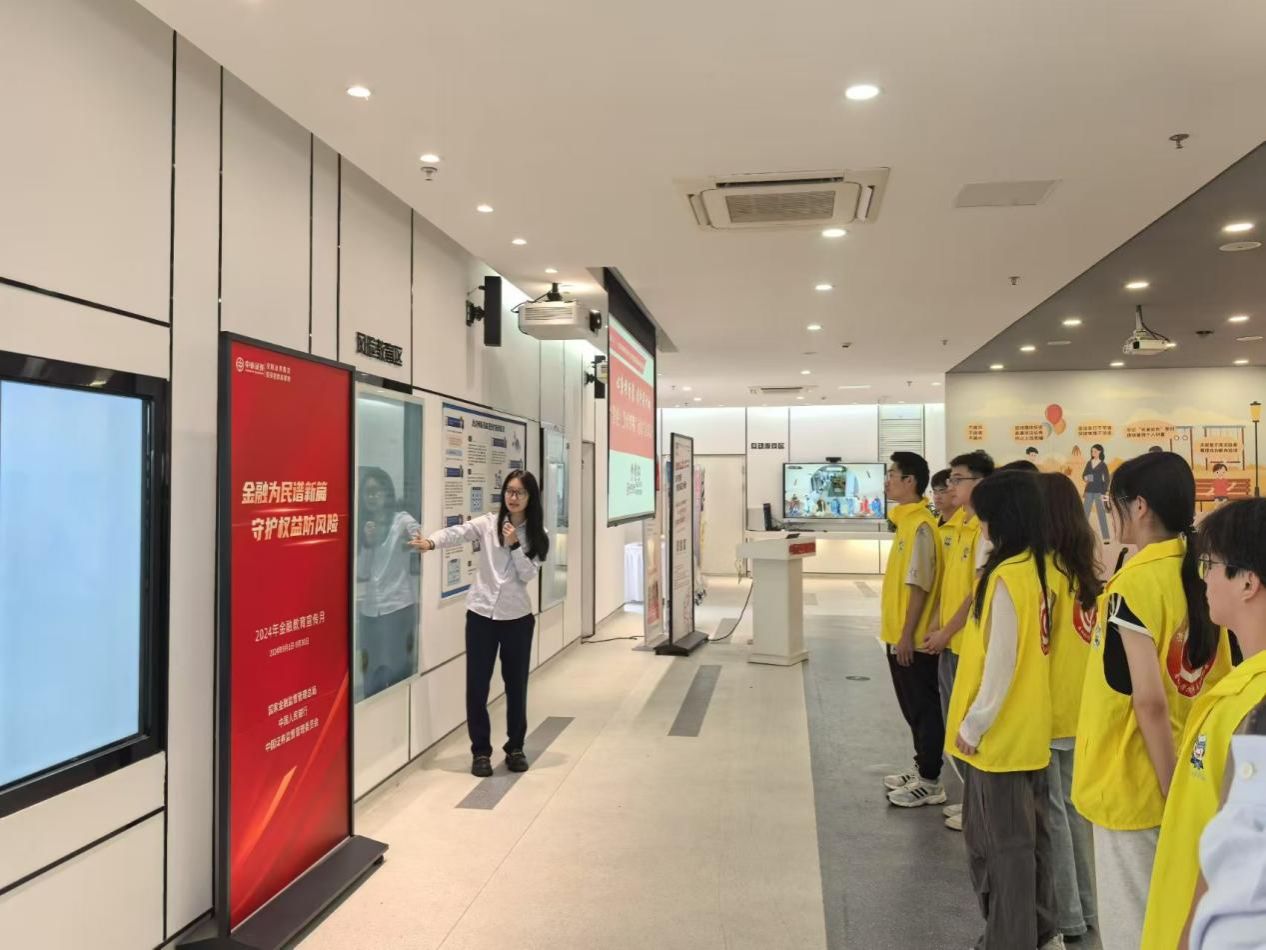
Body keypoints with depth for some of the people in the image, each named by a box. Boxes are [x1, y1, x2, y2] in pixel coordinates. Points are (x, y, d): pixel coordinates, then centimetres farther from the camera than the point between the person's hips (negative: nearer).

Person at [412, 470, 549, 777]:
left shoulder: (537, 534, 1)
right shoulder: (488, 523, -1)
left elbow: (528, 575, -6)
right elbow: (458, 532, -17)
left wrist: (514, 545, -17)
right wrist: (431, 542, -35)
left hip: (517, 616, 0)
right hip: (481, 613, 0)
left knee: (516, 685, 9)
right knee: (477, 685, 2)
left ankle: (515, 747, 26)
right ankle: (481, 751, 17)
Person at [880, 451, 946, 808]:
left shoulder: (920, 525, -18)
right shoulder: (906, 520, 11)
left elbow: (919, 585, -21)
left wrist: (907, 634, -19)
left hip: (912, 638, -9)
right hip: (899, 633, 9)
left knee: (924, 708, 2)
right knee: (913, 707, 18)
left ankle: (930, 782, 13)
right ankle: (922, 770, 30)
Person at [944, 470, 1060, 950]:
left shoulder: (1005, 577, -21)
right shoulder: (1036, 568, 5)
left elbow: (1000, 662, -21)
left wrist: (973, 725, -12)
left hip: (1001, 734, -9)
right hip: (1027, 730, 9)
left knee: (1003, 843, 5)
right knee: (1026, 836, 20)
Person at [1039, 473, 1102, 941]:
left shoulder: (1042, 570, -19)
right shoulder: (1085, 569, 3)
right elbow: (1078, 640, 10)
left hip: (1047, 713, -7)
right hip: (1079, 709, 7)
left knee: (1051, 814, 7)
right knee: (1074, 808, 19)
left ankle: (1067, 916, 19)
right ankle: (1087, 907, 31)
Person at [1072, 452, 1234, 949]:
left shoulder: (1135, 582, -21)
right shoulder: (1201, 575, 3)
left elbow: (1148, 700, -23)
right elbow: (1218, 684, 9)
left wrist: (1169, 791, -15)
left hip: (1136, 781, -8)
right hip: (1191, 774, 8)